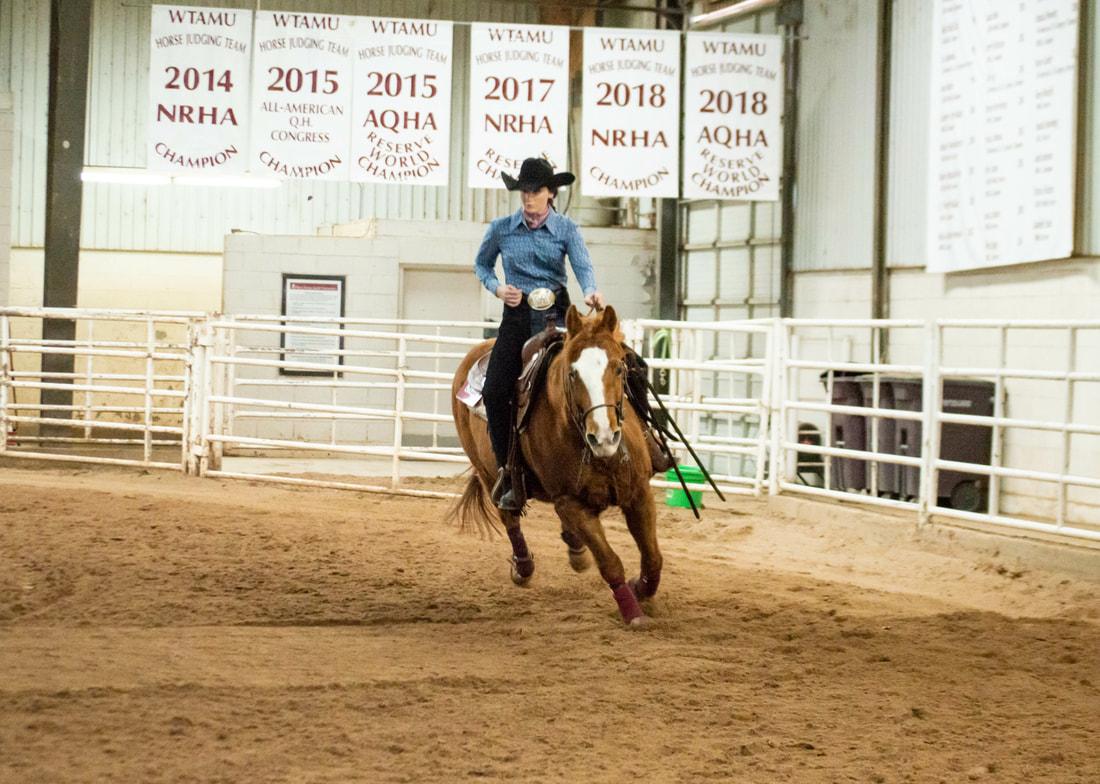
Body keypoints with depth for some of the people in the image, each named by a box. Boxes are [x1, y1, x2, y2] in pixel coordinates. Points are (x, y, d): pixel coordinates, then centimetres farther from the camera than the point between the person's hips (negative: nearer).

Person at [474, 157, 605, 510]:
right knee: (495, 390, -14)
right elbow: (482, 264, 20)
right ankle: (506, 468, -1)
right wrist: (497, 287, -1)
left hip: (555, 314, -1)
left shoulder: (566, 229, 1)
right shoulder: (501, 229, 5)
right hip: (517, 315, 1)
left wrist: (591, 292, -35)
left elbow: (583, 267, -12)